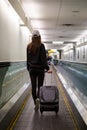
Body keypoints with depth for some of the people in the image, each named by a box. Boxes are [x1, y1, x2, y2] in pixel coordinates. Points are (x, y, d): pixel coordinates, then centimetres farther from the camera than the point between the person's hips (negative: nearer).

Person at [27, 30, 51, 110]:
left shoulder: (29, 46, 4)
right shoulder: (41, 46, -9)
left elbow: (28, 59, 9)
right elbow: (43, 58, -14)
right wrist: (47, 68, -13)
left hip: (32, 69, 3)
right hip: (40, 68, -3)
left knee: (33, 86, 7)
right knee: (40, 85, 7)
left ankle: (35, 103, 9)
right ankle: (38, 98, -18)